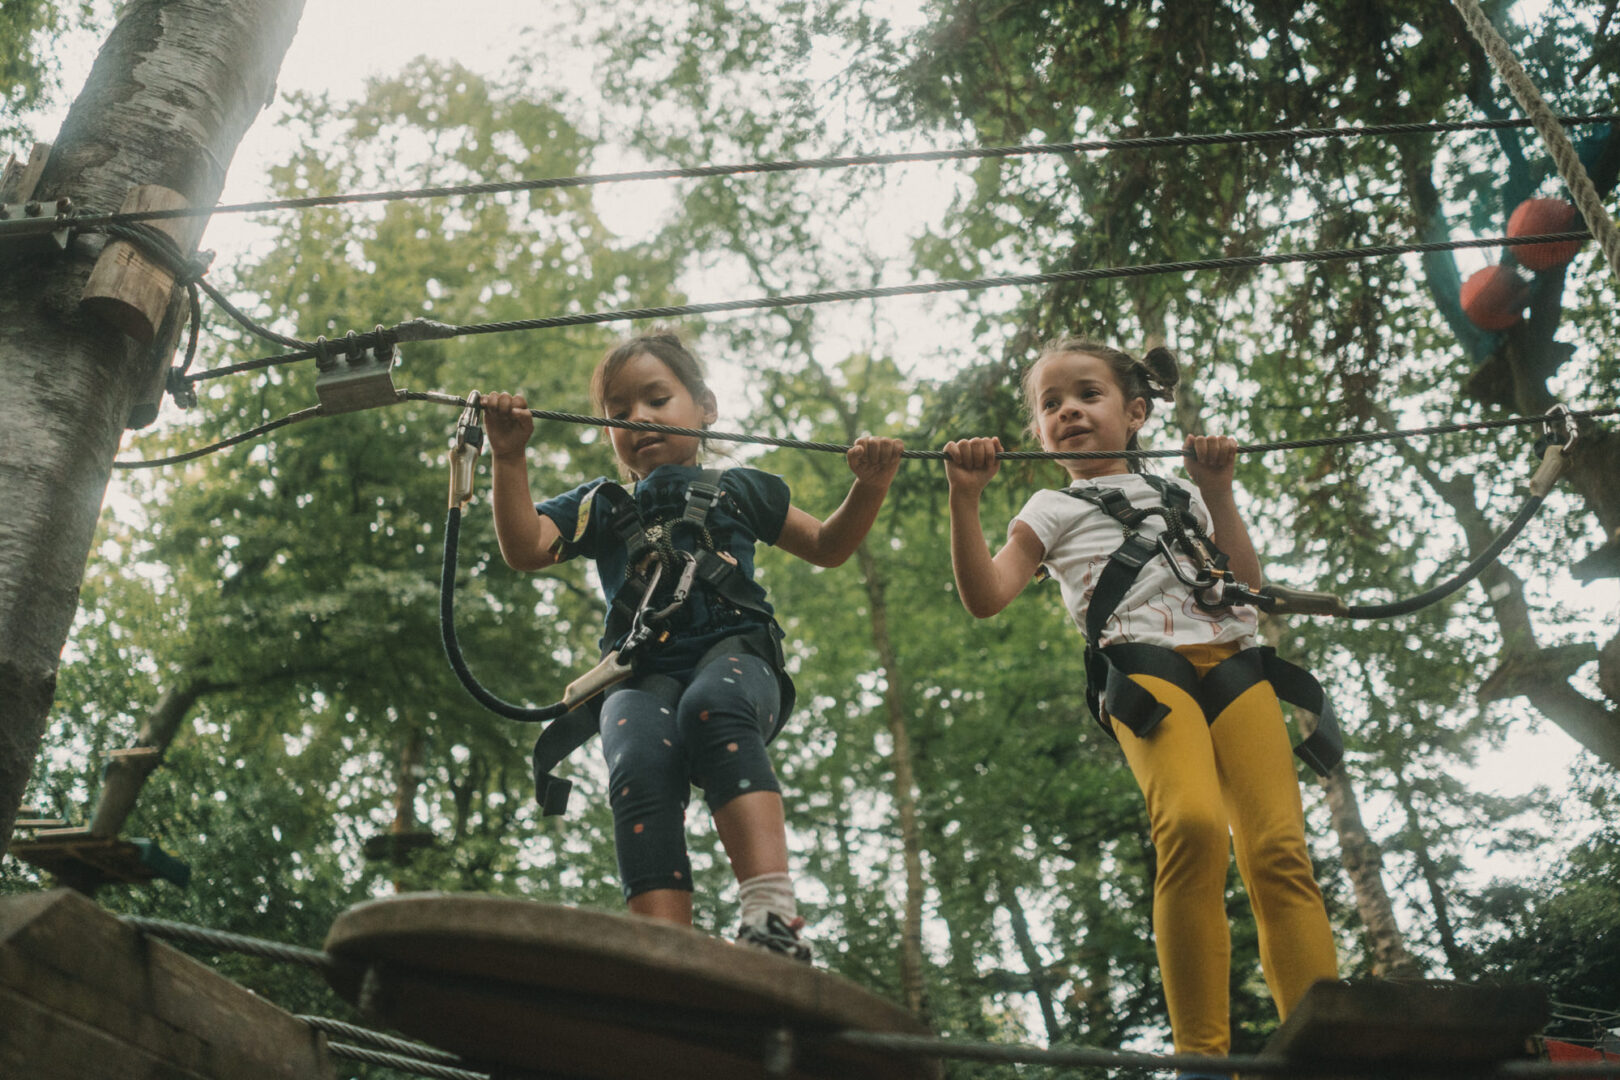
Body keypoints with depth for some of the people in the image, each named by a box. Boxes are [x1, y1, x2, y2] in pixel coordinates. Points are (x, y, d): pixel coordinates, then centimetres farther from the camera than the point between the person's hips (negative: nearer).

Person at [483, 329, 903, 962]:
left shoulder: (737, 490, 29)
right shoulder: (601, 507, 30)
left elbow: (827, 547, 33)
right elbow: (523, 549, 15)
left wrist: (869, 487, 15)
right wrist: (509, 458, 5)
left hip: (733, 655, -1)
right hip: (642, 673, 1)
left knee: (713, 705, -40)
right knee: (639, 767, -34)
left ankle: (773, 912, -54)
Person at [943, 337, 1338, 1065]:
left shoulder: (1179, 495, 32)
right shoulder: (1054, 510, 23)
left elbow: (1246, 581, 22)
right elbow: (985, 597, 8)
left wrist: (1218, 491, 17)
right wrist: (965, 499, -2)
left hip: (1233, 658, 4)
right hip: (1143, 664, -4)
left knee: (1278, 849, -14)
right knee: (1192, 823, -31)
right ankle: (1202, 1048, -29)